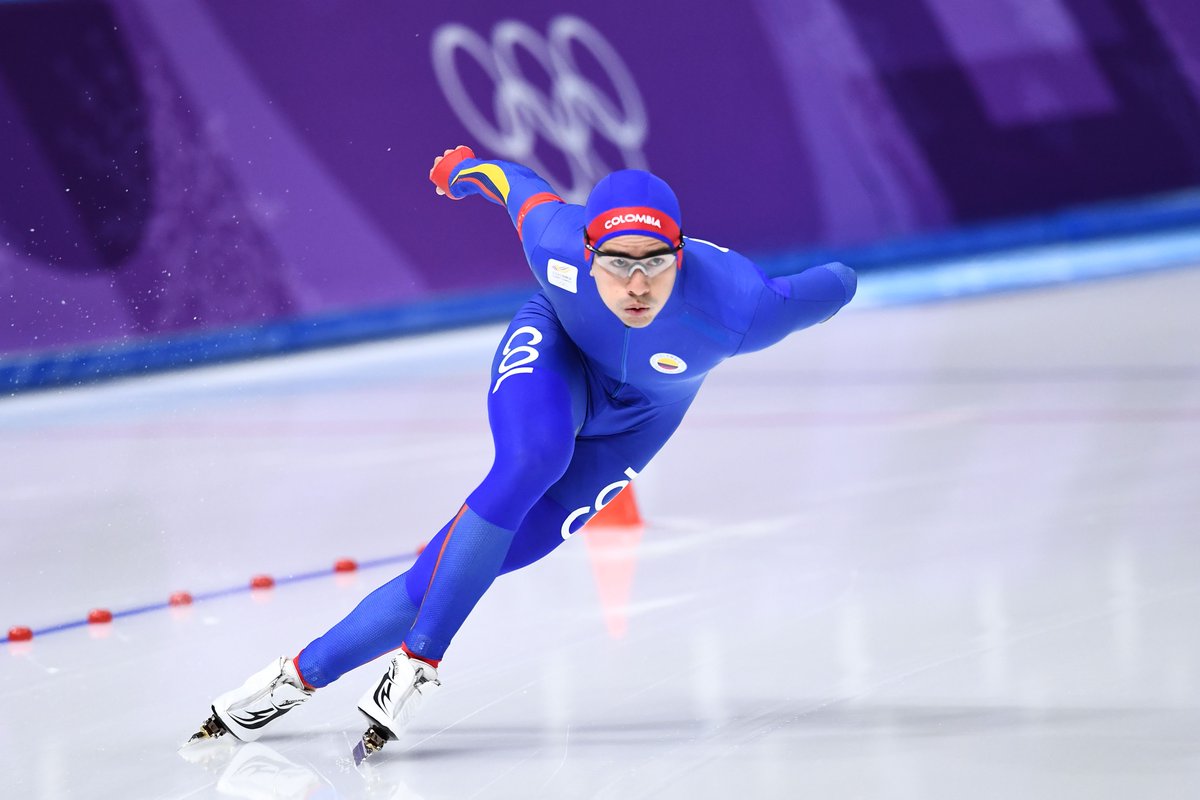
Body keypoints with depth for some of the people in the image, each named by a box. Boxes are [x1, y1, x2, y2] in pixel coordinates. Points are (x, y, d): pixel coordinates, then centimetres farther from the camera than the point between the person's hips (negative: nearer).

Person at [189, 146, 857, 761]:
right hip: (553, 348, -1)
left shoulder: (738, 309, -41)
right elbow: (521, 186, -12)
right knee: (530, 462, -35)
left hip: (637, 414, 1)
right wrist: (468, 166, 10)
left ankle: (304, 673, 3)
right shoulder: (559, 244, -35)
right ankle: (419, 663, -23)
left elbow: (837, 285, -22)